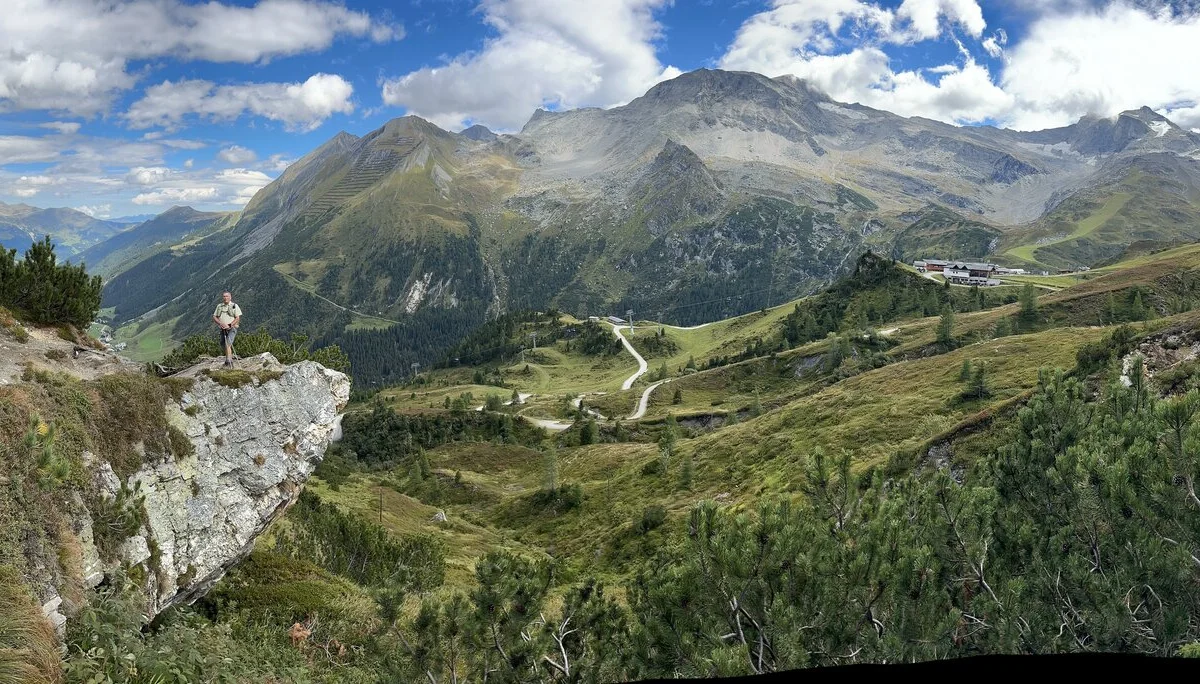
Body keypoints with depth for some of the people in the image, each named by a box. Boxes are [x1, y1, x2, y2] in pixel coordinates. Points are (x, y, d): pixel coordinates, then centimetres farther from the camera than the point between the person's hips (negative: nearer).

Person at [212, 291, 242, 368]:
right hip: (223, 329, 5)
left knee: (228, 345, -20)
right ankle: (231, 363, 26)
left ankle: (228, 362, -24)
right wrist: (221, 323, -9)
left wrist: (229, 325, -16)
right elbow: (214, 317, 9)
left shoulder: (235, 306, 1)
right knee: (225, 346, 11)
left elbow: (238, 318, -5)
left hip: (232, 328, -5)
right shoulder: (219, 306, 14)